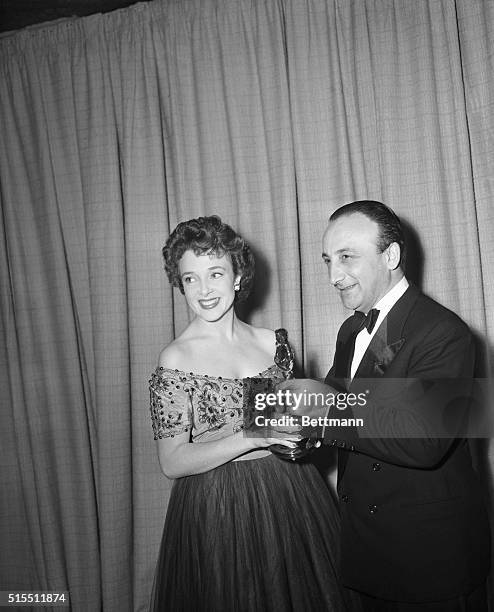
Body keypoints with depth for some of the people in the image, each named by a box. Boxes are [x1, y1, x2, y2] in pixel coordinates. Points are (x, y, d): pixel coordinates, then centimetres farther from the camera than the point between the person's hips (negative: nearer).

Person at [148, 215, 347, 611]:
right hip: (217, 510, -4)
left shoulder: (273, 342, 2)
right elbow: (173, 462, -14)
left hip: (292, 500, 5)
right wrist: (254, 436, -23)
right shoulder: (175, 362, -11)